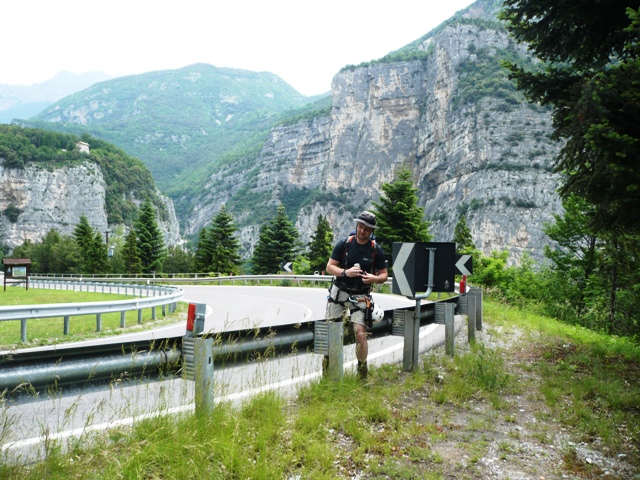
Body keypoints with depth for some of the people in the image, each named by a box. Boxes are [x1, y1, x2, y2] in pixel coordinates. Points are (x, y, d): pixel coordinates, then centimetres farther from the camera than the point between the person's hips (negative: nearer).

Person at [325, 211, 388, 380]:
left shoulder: (376, 250, -5)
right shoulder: (344, 244, -5)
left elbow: (384, 274, 2)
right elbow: (329, 267, -5)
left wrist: (374, 278, -21)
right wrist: (345, 272, -23)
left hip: (360, 296, -1)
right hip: (339, 291, 1)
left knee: (360, 333, -10)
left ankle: (362, 370, 10)